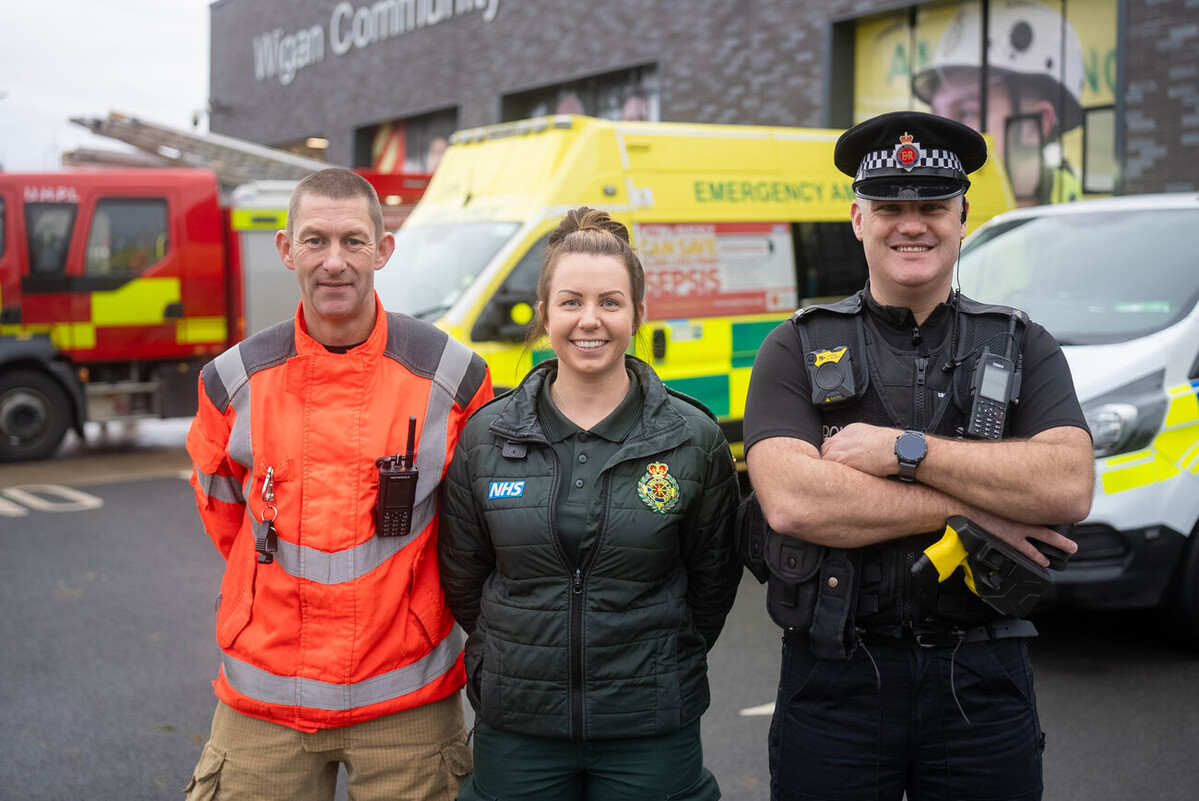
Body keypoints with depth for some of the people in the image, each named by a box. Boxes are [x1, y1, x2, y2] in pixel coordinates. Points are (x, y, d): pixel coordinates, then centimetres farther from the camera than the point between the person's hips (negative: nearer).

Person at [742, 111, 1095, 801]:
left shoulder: (1023, 348, 6)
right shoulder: (799, 350, 2)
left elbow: (1069, 486, -11)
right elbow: (791, 502, -15)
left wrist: (902, 450, -15)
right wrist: (968, 507, -13)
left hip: (985, 685, 1)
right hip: (836, 684, -1)